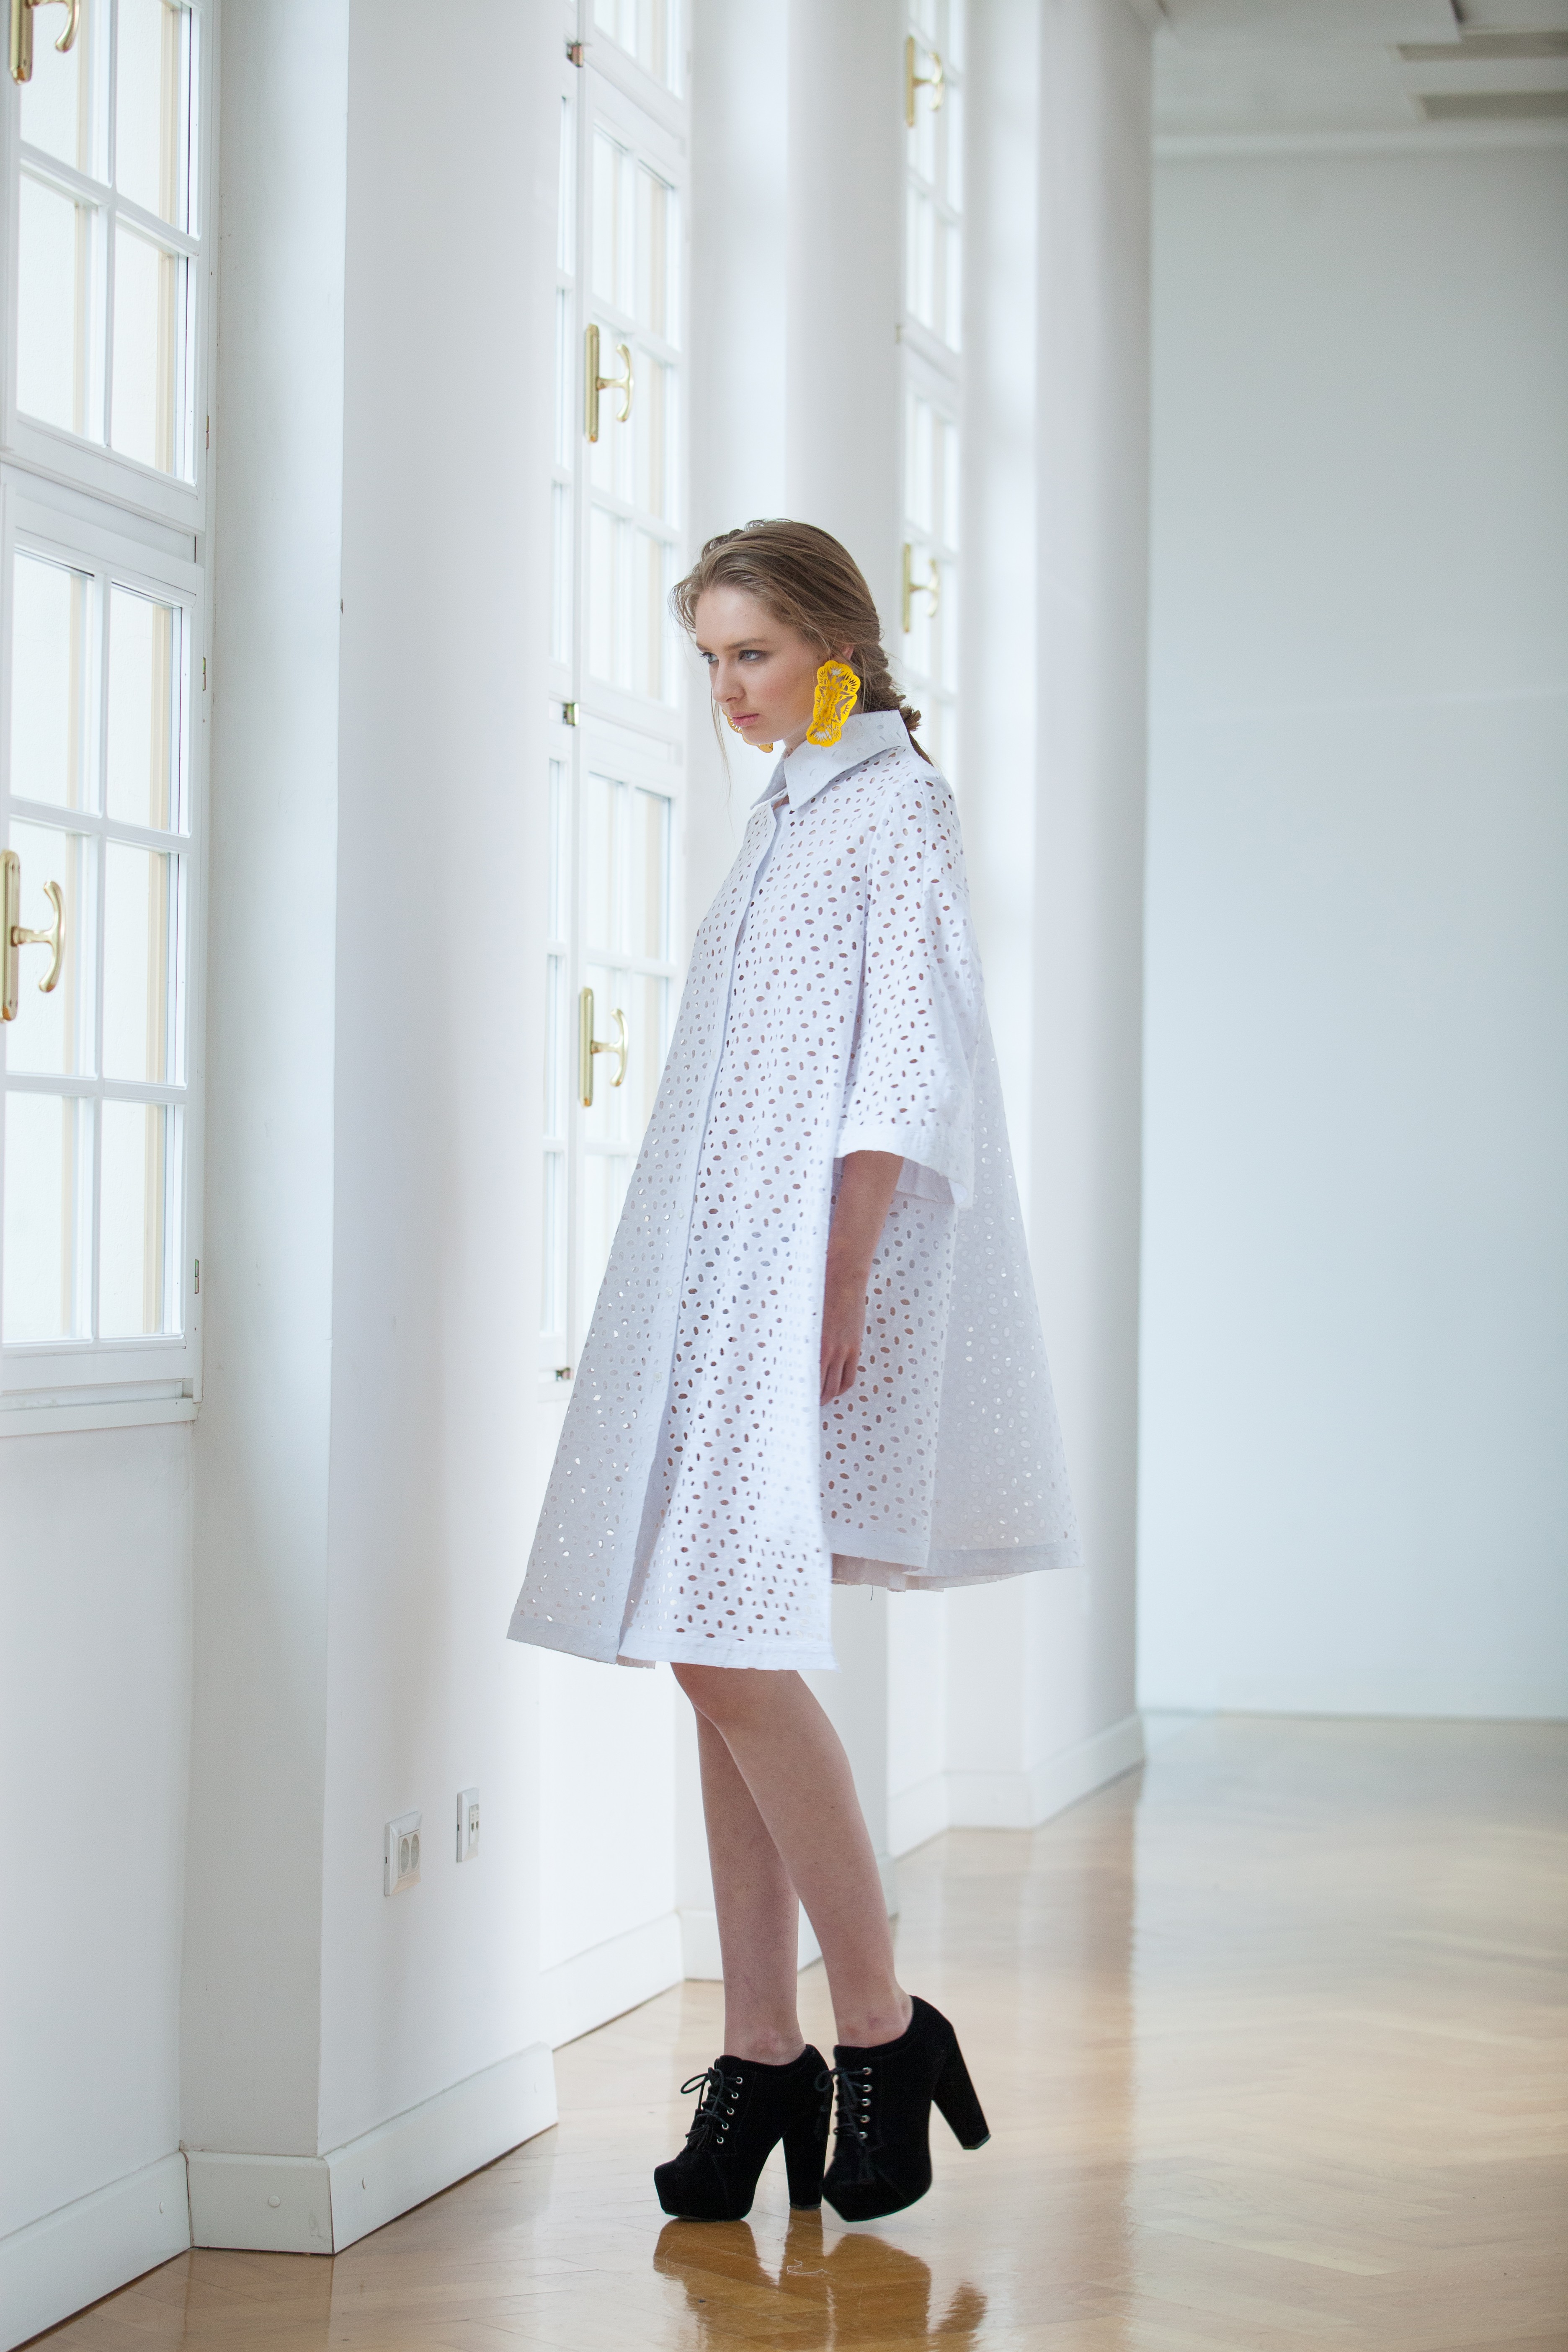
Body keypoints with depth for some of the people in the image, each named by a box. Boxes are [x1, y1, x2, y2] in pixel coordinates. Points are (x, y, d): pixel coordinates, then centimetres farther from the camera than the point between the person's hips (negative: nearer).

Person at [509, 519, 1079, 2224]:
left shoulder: (896, 807, -3)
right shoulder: (783, 821, 21)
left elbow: (902, 1074, -12)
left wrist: (839, 1290, -20)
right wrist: (674, 1302, 18)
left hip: (812, 1263, -8)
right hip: (716, 1272, 8)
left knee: (730, 1649, -15)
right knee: (718, 1661, 4)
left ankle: (880, 2033, -5)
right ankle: (761, 2055, 7)